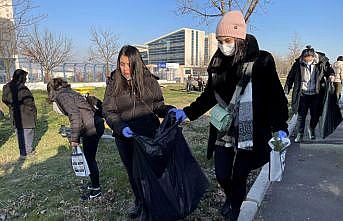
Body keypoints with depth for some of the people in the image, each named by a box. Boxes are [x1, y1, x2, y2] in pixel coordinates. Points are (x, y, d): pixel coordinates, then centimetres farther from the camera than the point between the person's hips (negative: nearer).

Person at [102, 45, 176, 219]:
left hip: (149, 135, -1)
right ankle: (139, 201, 44)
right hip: (125, 138, 2)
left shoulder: (149, 81, -5)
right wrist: (121, 127, -23)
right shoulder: (113, 83, -4)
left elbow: (158, 106, 0)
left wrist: (170, 111, -21)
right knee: (132, 171, 19)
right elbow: (108, 111, -6)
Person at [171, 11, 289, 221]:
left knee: (239, 177, 7)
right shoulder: (218, 64, 4)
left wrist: (280, 128, -16)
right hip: (223, 132, 4)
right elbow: (209, 96, 13)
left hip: (249, 134, -3)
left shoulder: (261, 61, -9)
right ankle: (231, 199, 46)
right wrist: (187, 112, 8)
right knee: (222, 175, 10)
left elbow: (276, 96, -7)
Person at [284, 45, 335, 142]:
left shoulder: (321, 62, -5)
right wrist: (286, 90, -1)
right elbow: (291, 77, 0)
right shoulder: (298, 64, -7)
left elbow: (329, 69, 14)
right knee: (301, 115, 1)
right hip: (303, 94, -1)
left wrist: (331, 75, -9)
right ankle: (300, 134, 14)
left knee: (315, 114, 10)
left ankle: (311, 129, 37)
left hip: (316, 94, 1)